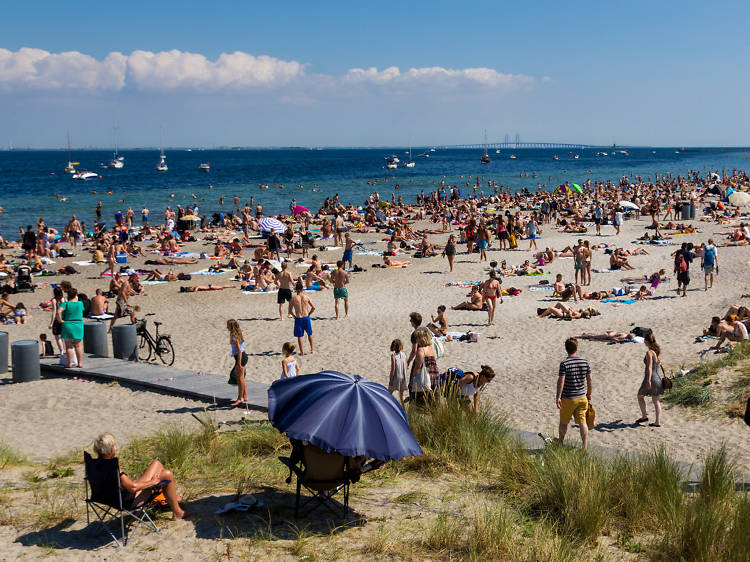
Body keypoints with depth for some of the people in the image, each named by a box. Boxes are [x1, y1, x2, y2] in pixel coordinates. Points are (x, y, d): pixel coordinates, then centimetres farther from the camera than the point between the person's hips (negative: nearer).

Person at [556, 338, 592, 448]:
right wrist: (589, 393, 19)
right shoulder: (585, 362, -2)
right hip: (582, 397, 3)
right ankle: (585, 447, 1)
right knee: (582, 422, 5)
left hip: (568, 398, -3)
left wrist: (558, 397, -14)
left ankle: (560, 443, 33)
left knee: (563, 422, 15)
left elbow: (561, 381, -18)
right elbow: (589, 379, 5)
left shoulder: (564, 363, -16)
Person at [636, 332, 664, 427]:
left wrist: (648, 381, -26)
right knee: (656, 400, 10)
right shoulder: (657, 351, 8)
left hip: (651, 378, -7)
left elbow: (649, 367, -23)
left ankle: (644, 416, 18)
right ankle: (658, 422, 8)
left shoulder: (649, 352, -16)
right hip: (658, 377, 7)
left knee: (640, 396, 15)